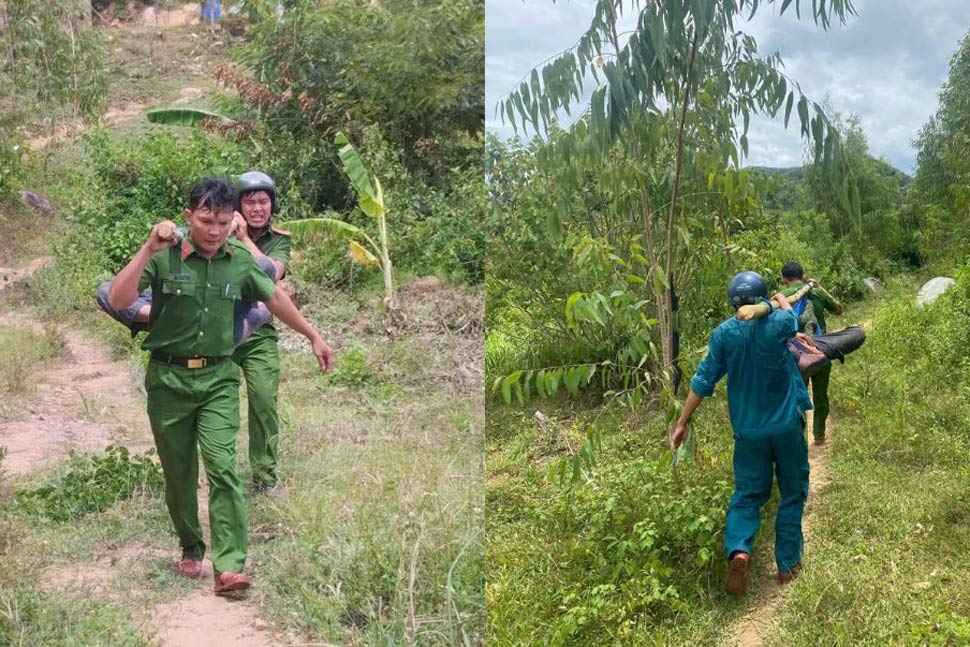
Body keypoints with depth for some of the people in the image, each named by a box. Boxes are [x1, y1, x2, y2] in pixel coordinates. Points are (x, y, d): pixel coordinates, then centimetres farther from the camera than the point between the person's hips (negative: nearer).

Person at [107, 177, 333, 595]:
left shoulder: (241, 261, -1)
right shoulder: (165, 257, -10)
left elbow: (275, 299, 16)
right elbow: (118, 301, -20)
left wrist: (313, 336, 22)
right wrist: (148, 249, -29)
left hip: (218, 378, 1)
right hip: (168, 379, -1)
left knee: (222, 469, -12)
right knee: (178, 474, 11)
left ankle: (229, 567, -12)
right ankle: (191, 549, 30)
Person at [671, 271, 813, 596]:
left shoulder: (723, 333, -8)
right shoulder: (780, 323, -9)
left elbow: (703, 381, -6)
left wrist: (682, 422, 1)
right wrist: (782, 300, 39)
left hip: (749, 430, 1)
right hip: (787, 425, -1)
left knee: (747, 494, 10)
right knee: (792, 493, 14)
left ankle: (738, 550, -15)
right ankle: (787, 564, 19)